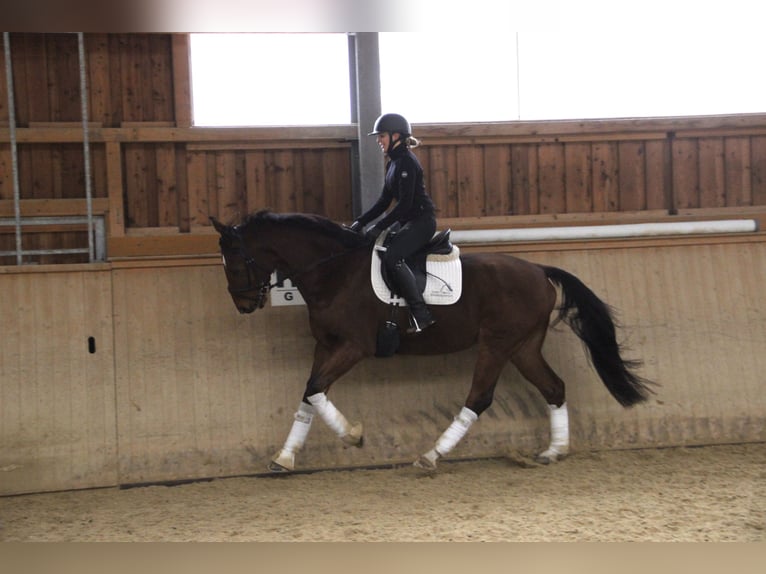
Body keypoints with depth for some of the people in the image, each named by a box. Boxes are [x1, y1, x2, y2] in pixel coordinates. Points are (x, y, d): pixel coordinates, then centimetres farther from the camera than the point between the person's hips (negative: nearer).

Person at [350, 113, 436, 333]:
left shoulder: (406, 162, -15)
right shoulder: (393, 163, 15)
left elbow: (405, 203, -21)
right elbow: (384, 201, 17)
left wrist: (380, 227, -20)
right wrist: (361, 221, 9)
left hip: (421, 220, -10)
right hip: (409, 222, 10)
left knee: (392, 257, -26)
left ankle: (421, 315, -26)